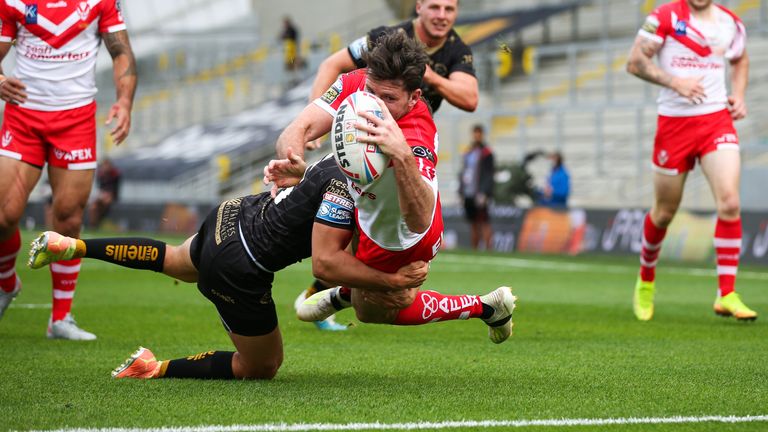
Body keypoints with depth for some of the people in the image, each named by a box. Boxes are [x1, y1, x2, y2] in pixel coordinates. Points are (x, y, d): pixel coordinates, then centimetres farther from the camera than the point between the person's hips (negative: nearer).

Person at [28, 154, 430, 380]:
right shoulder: (344, 185, -30)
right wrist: (393, 280, -26)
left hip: (234, 213, 9)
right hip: (237, 270, -9)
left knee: (176, 262, 41)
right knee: (261, 367, 11)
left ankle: (71, 246, 40)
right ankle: (155, 369, 11)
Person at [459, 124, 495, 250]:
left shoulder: (486, 153, -4)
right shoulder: (468, 153, 18)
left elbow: (488, 175, -10)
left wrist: (483, 193, -17)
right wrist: (461, 191, 16)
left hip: (479, 194, -7)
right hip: (468, 195, 7)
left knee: (484, 222, -10)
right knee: (473, 224, 11)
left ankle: (488, 248, -11)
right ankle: (474, 249, 16)